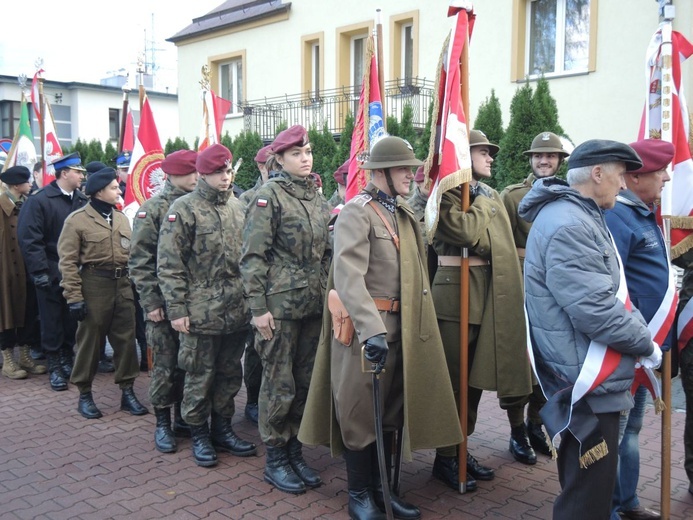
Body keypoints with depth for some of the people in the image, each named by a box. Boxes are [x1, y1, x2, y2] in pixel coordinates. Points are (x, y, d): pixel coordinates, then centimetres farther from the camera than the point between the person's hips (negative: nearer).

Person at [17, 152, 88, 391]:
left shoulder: (82, 200, 4)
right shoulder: (39, 200, -9)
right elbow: (29, 239, -13)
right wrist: (40, 271, -17)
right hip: (52, 272, -4)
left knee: (72, 319, 12)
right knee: (52, 321, 7)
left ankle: (66, 359, 29)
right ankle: (54, 366, 18)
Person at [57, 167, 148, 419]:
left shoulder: (121, 218, 10)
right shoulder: (77, 219, -8)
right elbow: (67, 262, -10)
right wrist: (74, 297, -14)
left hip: (122, 284, 5)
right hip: (94, 285, -5)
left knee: (126, 339, 8)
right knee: (90, 340, 5)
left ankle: (127, 391, 19)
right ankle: (84, 394, 20)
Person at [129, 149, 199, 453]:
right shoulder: (153, 209, -5)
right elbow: (140, 261, -7)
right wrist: (150, 301, -11)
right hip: (165, 302, -4)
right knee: (165, 364, 4)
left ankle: (183, 417, 26)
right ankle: (163, 424, 19)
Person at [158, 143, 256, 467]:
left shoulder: (238, 207, 10)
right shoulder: (184, 209, -6)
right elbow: (169, 264, -8)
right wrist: (177, 309, -12)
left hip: (237, 310, 5)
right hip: (201, 312, -5)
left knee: (230, 374, 14)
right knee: (199, 376, 6)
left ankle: (222, 428, 30)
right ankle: (199, 434, 23)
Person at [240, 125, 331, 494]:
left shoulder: (317, 198, 12)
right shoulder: (269, 195, -7)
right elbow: (253, 256, -11)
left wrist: (329, 295, 14)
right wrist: (258, 307, -15)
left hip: (314, 305, 6)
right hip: (280, 306, -6)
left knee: (305, 381, 12)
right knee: (280, 383, 2)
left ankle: (294, 451, 27)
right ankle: (275, 458, 18)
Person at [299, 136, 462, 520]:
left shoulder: (404, 213, 14)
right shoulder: (357, 212, -12)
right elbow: (348, 275, -26)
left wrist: (416, 324, 15)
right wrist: (371, 329, -36)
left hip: (401, 327, 8)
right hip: (367, 327, -8)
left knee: (391, 410, 16)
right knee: (361, 412, 5)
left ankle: (381, 487, 31)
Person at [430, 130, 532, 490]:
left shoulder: (491, 195, 18)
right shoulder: (445, 195, -7)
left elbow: (502, 244, 20)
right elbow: (468, 231, -21)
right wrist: (481, 201, -6)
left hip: (491, 290, 8)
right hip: (455, 288, -8)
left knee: (477, 372, 12)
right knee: (453, 375, -2)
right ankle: (445, 457, 10)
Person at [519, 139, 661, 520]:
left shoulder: (583, 218, 13)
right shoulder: (567, 226, -22)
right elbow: (595, 312, -27)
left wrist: (641, 333, 6)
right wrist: (646, 344, -12)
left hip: (596, 379, 11)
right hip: (588, 386, -11)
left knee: (588, 485, 25)